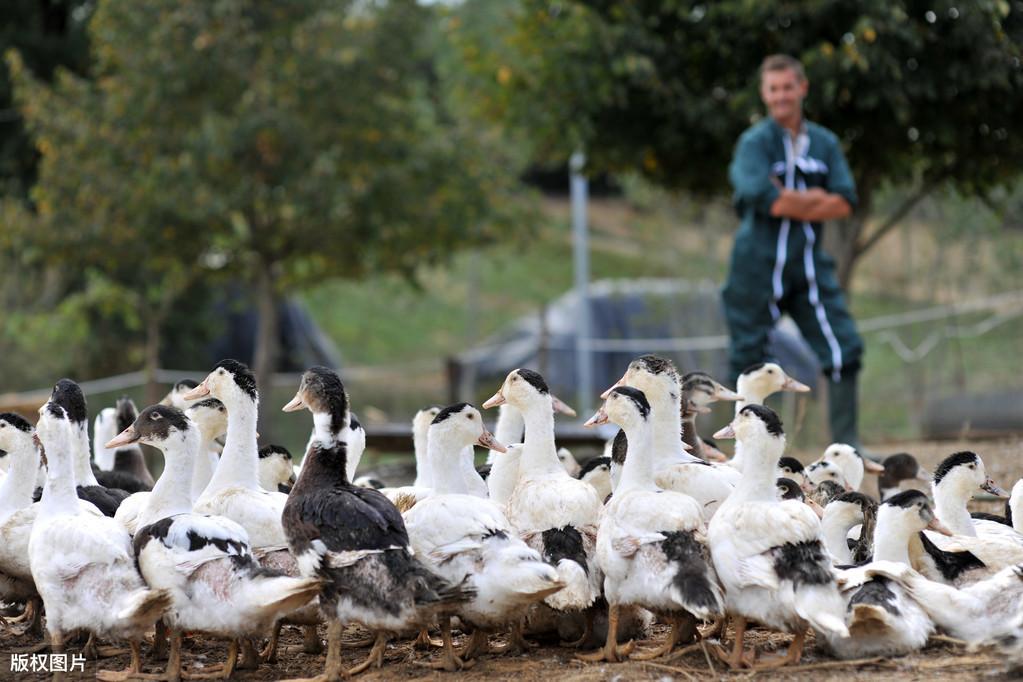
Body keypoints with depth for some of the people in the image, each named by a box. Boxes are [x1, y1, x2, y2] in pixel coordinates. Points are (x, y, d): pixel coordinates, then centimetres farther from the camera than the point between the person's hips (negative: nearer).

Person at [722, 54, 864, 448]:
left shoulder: (824, 143, 10)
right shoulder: (755, 142, -5)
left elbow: (845, 203, -1)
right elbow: (765, 199, -20)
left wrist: (792, 203, -12)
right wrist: (816, 199, -7)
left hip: (810, 264, 4)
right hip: (759, 265, -4)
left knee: (843, 350, -5)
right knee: (749, 357, 3)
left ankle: (846, 442, 2)